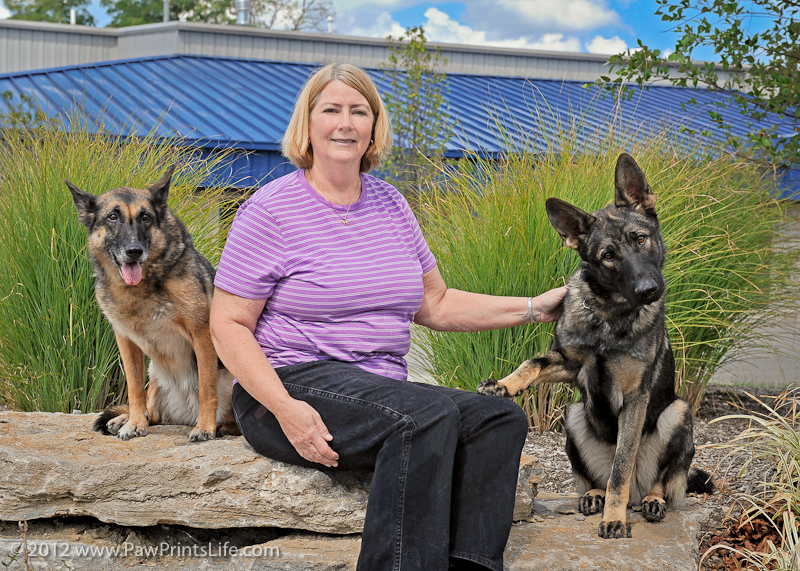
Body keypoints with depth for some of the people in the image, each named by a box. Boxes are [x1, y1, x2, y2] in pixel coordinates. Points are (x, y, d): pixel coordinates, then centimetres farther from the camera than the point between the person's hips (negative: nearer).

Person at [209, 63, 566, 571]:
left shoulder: (390, 204, 14)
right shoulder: (272, 209, -4)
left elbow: (435, 304, 19)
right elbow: (228, 325, -7)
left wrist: (533, 309, 10)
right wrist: (285, 409, -21)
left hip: (380, 391, 6)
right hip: (294, 383, -6)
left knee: (501, 418, -17)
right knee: (432, 412, -31)